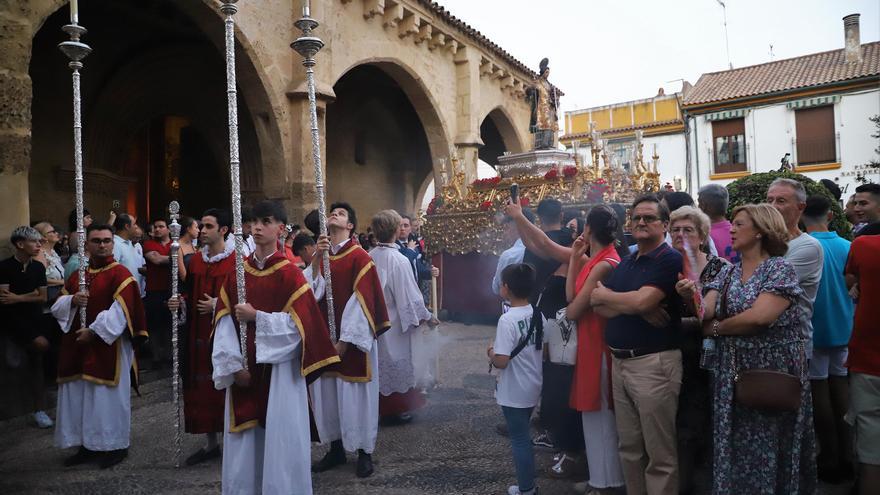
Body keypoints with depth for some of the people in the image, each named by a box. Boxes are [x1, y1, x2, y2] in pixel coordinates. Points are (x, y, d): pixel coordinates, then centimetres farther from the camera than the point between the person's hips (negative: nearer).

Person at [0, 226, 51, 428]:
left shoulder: (38, 267, 7)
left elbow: (43, 298, 3)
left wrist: (17, 298, -7)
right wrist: (31, 294, -9)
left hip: (34, 318, 4)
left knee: (35, 362, 5)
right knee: (41, 344, -29)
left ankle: (39, 410, 10)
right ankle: (17, 350, 3)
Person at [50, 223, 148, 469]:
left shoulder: (120, 274, -8)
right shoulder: (76, 276, 13)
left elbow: (121, 310, -17)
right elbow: (57, 307, 12)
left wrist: (94, 332, -18)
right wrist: (72, 300, -9)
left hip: (108, 348, -7)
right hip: (78, 348, 7)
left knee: (109, 397, 1)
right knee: (79, 397, 12)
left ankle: (116, 445, 15)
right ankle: (88, 445, 25)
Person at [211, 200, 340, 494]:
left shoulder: (289, 272, -6)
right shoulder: (237, 271, 6)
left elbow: (299, 323, -11)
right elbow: (224, 322, 2)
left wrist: (256, 317, -16)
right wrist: (234, 365, -8)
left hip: (278, 368, -4)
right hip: (243, 369, 4)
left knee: (279, 440, 3)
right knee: (243, 443, 11)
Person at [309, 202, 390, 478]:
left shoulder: (359, 257, -9)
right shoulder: (320, 255, 8)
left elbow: (361, 300, -14)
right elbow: (312, 291, -5)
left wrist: (345, 340, -15)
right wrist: (317, 258, -18)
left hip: (352, 339, -5)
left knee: (355, 394, 3)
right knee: (327, 393, 10)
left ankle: (364, 451, 18)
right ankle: (336, 448, 26)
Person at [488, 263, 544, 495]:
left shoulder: (507, 320, -24)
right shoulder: (538, 315, -1)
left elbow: (502, 361, -26)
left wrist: (491, 354, -7)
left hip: (514, 392, -7)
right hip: (533, 388, 7)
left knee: (519, 439, 7)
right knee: (523, 436, 22)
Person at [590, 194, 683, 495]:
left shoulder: (670, 260, -9)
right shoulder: (624, 263, 15)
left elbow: (641, 301, -22)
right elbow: (599, 307, 6)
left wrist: (605, 295, -4)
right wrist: (633, 307, -13)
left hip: (654, 363, -8)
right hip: (619, 362, 8)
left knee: (659, 454, 3)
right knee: (629, 448, 18)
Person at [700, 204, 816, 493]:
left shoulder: (780, 268, -9)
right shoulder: (728, 273, 10)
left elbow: (760, 316, -22)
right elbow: (706, 311, -3)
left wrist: (715, 329, -10)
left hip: (773, 370, -5)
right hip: (733, 373, 5)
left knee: (769, 447, 7)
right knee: (735, 447, 12)